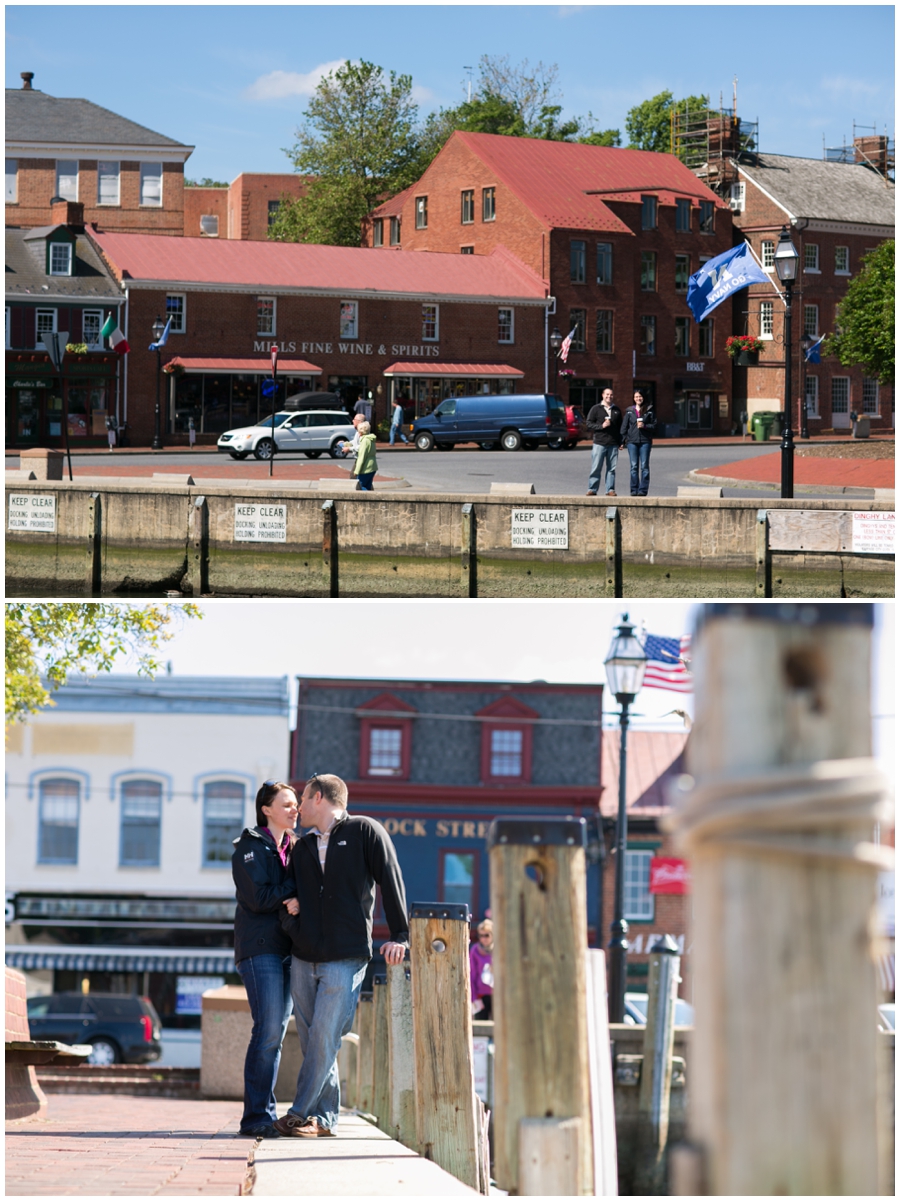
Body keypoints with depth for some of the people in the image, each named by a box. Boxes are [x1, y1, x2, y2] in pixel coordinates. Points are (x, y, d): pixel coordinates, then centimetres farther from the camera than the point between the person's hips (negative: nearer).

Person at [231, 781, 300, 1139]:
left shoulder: (293, 848, 19)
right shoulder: (250, 847, -2)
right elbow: (259, 898, -14)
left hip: (288, 948, 7)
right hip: (260, 947, -7)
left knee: (276, 1032, 5)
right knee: (268, 1030, -14)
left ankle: (264, 1113, 8)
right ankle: (257, 1116, -11)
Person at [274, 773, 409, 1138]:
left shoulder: (364, 832, 1)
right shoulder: (302, 848, 19)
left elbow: (391, 882, -3)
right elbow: (288, 894, 24)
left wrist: (399, 936, -9)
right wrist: (289, 917, 1)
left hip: (346, 959, -6)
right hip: (303, 958, 6)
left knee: (324, 1037, -12)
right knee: (312, 1039, 4)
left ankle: (301, 1113, -11)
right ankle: (325, 1116, 9)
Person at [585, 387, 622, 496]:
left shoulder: (617, 410, 15)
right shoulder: (596, 409, 5)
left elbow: (620, 426, 18)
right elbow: (588, 424, 0)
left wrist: (621, 442, 10)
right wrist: (601, 426, -12)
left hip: (613, 445, 3)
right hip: (599, 443, -3)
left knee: (612, 469, 3)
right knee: (596, 468, -4)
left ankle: (610, 489, 7)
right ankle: (592, 489, 1)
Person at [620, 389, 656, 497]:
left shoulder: (649, 411, 5)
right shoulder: (629, 411, 9)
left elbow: (654, 425, 5)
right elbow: (624, 426, 9)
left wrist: (645, 426, -13)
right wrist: (623, 441, 2)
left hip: (645, 441, -1)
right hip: (632, 441, 1)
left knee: (644, 466, -2)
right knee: (634, 466, 1)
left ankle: (643, 490, 0)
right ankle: (634, 489, 4)